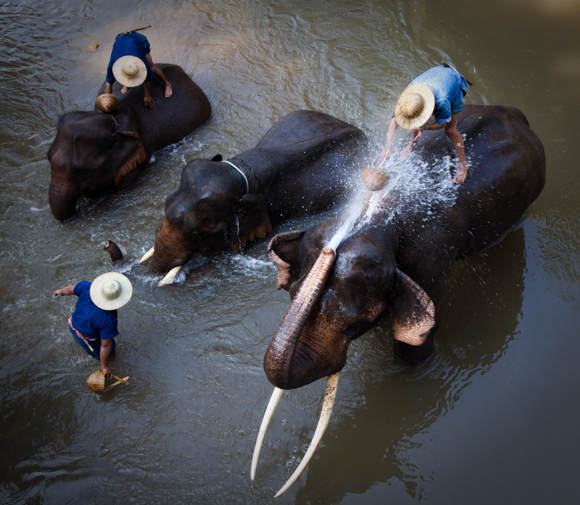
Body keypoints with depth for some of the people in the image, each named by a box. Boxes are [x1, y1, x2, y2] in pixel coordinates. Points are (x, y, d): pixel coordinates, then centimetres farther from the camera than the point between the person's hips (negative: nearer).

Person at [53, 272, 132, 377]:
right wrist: (105, 367, -14)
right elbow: (105, 346, -31)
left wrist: (61, 291, 15)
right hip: (88, 338, -5)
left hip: (73, 325, 5)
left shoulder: (87, 287, -33)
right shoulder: (109, 319, -42)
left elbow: (71, 289, -10)